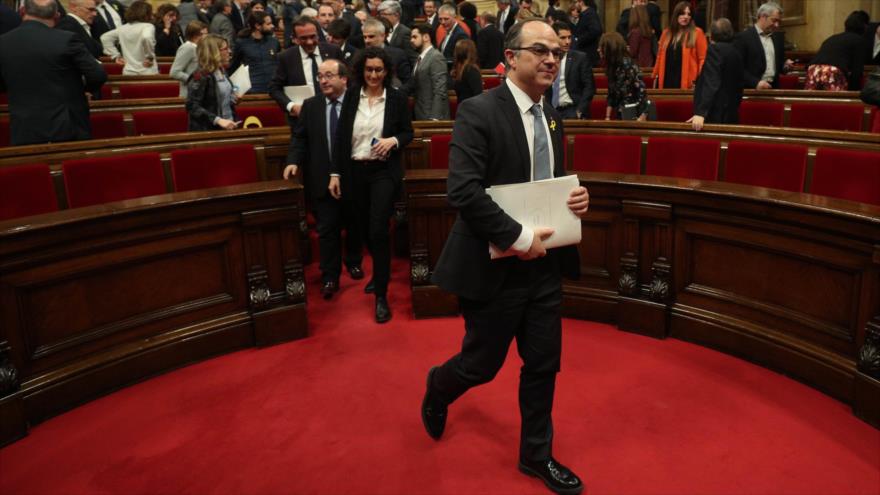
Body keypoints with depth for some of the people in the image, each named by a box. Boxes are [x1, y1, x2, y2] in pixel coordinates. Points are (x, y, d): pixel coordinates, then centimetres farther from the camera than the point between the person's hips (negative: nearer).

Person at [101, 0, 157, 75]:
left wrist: (116, 55, 18)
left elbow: (105, 38, 19)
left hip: (128, 72, 6)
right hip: (147, 72, -6)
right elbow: (146, 37, -29)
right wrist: (150, 57, -18)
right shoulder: (148, 26, -6)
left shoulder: (123, 28, 14)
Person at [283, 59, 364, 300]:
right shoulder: (310, 106, 5)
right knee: (327, 230, 3)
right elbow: (300, 137, 5)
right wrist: (293, 161, -10)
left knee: (354, 226, 16)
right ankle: (330, 277, 12)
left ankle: (354, 262, 39)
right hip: (322, 180, 1)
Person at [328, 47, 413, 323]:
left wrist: (393, 140, -17)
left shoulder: (397, 99, -3)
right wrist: (335, 173, 1)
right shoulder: (351, 96, 3)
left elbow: (408, 133, 5)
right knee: (364, 230, 15)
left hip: (384, 172, -3)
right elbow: (341, 136, 3)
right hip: (355, 171, 3)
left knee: (378, 231, -11)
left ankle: (381, 296, -1)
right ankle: (379, 273, 42)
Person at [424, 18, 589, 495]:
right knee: (483, 363, 10)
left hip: (545, 264, 7)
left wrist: (575, 197, -3)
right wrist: (519, 239, -23)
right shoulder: (478, 111, -15)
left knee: (543, 364, 13)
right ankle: (437, 388, 45)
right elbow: (462, 190, -25)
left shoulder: (551, 117, 9)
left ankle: (537, 454, 33)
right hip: (495, 266, -6)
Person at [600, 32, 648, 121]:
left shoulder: (627, 64, -16)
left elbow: (641, 90, -21)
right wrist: (607, 117, 6)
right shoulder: (612, 67, 7)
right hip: (621, 116, 7)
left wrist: (643, 117, -25)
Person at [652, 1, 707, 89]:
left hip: (686, 83, -4)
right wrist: (656, 76, 10)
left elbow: (703, 58, -5)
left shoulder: (697, 33, -1)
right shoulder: (666, 33, 13)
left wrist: (698, 80, -14)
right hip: (666, 81, 4)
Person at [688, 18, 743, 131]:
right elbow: (738, 86, 19)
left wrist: (700, 113, -28)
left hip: (715, 115, -8)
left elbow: (711, 83, -21)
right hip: (731, 115, 8)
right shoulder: (736, 53, 14)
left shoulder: (715, 49, -9)